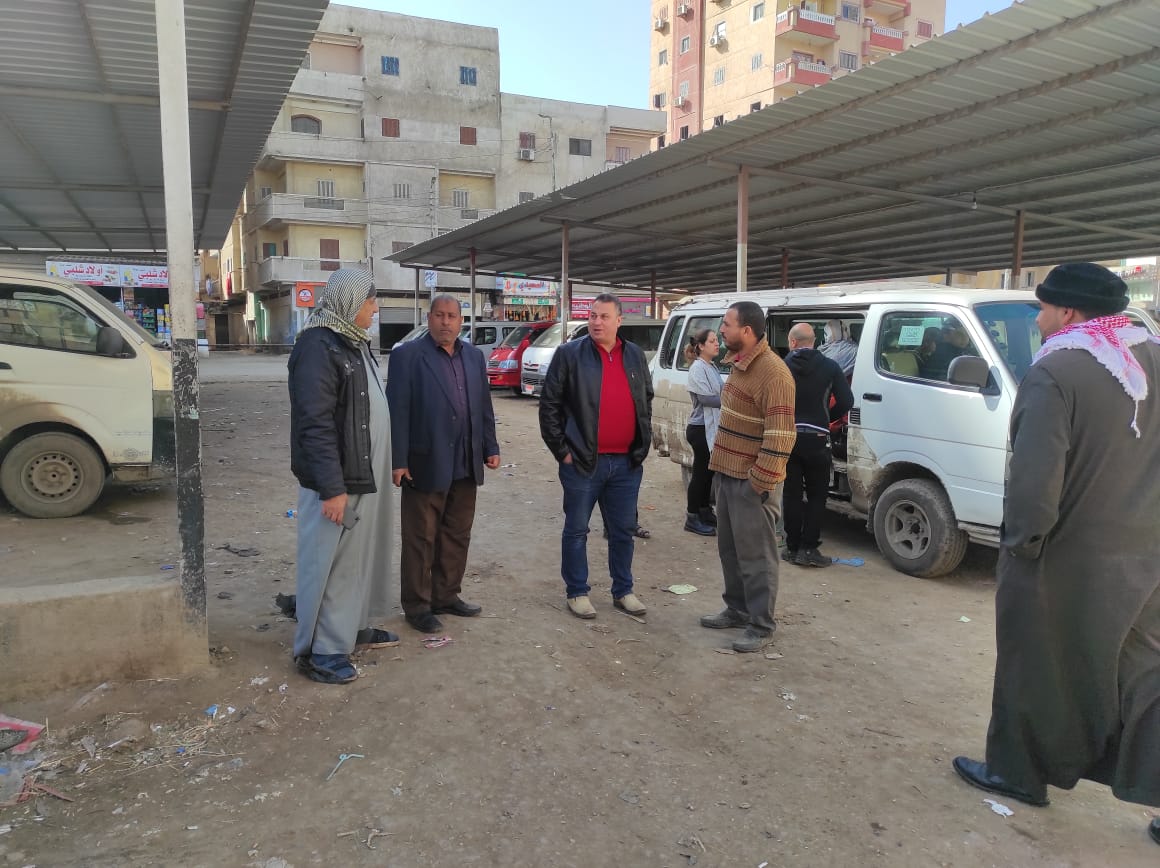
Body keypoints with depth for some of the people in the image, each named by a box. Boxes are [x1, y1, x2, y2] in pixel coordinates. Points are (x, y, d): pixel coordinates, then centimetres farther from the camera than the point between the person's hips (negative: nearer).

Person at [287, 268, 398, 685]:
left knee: (359, 556, 18)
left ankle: (356, 626, 33)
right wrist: (332, 487, -24)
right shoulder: (317, 346, -17)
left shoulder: (353, 342, 14)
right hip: (336, 480, -9)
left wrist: (376, 472, 19)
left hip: (363, 475, 10)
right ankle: (318, 650, 11)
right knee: (329, 563, 0)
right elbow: (315, 423, -22)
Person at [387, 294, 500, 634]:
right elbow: (397, 411, -11)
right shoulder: (407, 355, -6)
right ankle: (417, 605, 16)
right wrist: (398, 460, -14)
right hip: (425, 464, -5)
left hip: (465, 465, 6)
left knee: (457, 536, 14)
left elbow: (484, 406, 14)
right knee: (420, 539, 5)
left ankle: (446, 596, 27)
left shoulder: (474, 356, 10)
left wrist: (491, 448, 10)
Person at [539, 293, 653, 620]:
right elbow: (549, 405, -5)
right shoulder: (569, 354, -5)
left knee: (623, 530, 13)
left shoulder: (635, 356, 9)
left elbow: (646, 401, 19)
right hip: (582, 461, -4)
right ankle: (577, 592, 21)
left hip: (626, 462, 4)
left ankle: (623, 591, 28)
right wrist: (561, 450, -8)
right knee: (576, 530, 7)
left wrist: (643, 443, 12)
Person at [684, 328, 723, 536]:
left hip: (711, 428, 9)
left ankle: (705, 512, 27)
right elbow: (706, 398, -20)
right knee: (701, 472, -2)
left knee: (708, 471, 15)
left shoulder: (712, 367, 14)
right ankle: (693, 518, 7)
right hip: (700, 428, -9)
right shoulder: (698, 368, -14)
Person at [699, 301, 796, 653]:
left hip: (751, 481, -10)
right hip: (729, 474, 10)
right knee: (730, 548, 19)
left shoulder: (773, 372, -20)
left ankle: (761, 627, 12)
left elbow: (780, 435, -24)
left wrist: (761, 482, -23)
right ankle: (737, 609, 33)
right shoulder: (739, 365, 12)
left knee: (755, 555, 0)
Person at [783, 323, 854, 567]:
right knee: (817, 495, 10)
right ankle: (808, 548, 4)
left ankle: (792, 547, 13)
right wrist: (826, 418, 14)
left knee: (792, 494, 9)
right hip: (815, 438, -1)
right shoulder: (830, 367, 0)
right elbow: (846, 402, -2)